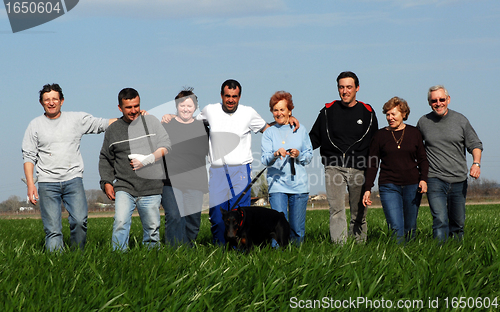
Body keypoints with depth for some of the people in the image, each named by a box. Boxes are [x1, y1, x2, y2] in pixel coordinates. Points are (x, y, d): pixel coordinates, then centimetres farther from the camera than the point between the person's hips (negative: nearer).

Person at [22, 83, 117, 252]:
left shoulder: (77, 119, 9)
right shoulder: (35, 125, 10)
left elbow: (104, 124, 12)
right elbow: (29, 156, 8)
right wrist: (30, 184, -3)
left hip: (73, 179, 0)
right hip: (47, 182, 0)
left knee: (80, 221, -17)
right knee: (52, 229, -8)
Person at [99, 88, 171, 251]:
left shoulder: (151, 122, 8)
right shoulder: (113, 130, 10)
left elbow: (165, 146, 3)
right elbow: (105, 159, 18)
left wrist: (146, 160, -10)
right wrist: (106, 182, 6)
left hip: (151, 189, 0)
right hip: (124, 188, 0)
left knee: (152, 229, 3)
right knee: (121, 224, -19)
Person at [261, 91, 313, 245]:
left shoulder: (300, 130, 11)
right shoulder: (269, 132, 6)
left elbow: (309, 156, 12)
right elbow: (264, 159, -3)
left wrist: (299, 155, -9)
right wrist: (275, 154, -24)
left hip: (299, 184, 1)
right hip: (277, 184, -1)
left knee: (297, 228, 2)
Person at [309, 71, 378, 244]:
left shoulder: (367, 112, 8)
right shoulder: (328, 111, 8)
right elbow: (314, 139, 14)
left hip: (359, 169, 1)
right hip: (334, 167, -1)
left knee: (359, 213, 5)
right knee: (337, 210, -12)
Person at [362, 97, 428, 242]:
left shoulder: (414, 133, 8)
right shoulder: (380, 135, 5)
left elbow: (422, 159, 11)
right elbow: (372, 165, 7)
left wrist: (423, 179, -6)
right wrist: (368, 189, 1)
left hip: (412, 186, 2)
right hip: (389, 186, -2)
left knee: (410, 227, 6)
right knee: (396, 228, -14)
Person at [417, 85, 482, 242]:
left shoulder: (460, 120, 4)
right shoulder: (423, 122, 4)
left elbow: (475, 145, 9)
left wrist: (476, 163, -9)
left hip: (459, 180, 2)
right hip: (435, 179, -2)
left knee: (458, 223, 8)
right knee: (440, 220, -17)